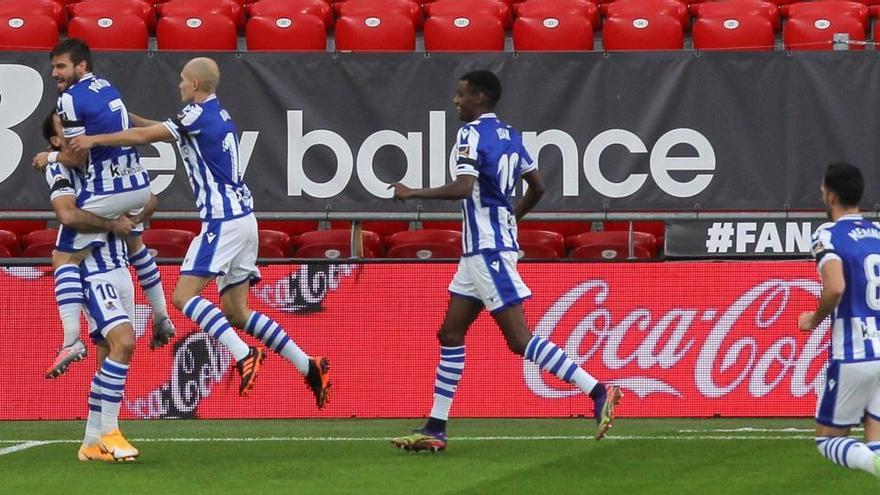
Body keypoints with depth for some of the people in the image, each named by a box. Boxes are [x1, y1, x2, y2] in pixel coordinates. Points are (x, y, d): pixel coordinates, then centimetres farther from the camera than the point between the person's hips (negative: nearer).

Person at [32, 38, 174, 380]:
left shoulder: (70, 99, -12)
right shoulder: (107, 87, 13)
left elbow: (77, 157, -12)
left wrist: (49, 157, 7)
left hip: (105, 192, -8)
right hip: (138, 185, 8)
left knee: (64, 259, -1)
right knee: (134, 243, 33)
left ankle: (72, 340, -15)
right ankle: (162, 319, 40)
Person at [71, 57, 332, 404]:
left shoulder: (198, 115, -10)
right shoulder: (218, 115, 17)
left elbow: (143, 136, -9)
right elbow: (168, 130, 30)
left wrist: (95, 140, -1)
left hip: (222, 220, -9)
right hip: (243, 217, 9)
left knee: (184, 296, -12)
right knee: (236, 311, 9)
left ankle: (244, 355, -23)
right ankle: (309, 367, 4)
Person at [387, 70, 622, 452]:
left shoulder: (472, 134, -13)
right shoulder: (509, 135, 13)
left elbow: (463, 188, -27)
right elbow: (537, 187, 19)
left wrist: (412, 194, -16)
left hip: (489, 251, -10)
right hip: (479, 251, 10)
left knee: (519, 340, -12)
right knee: (450, 334, 11)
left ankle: (598, 393, -17)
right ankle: (435, 428, 13)